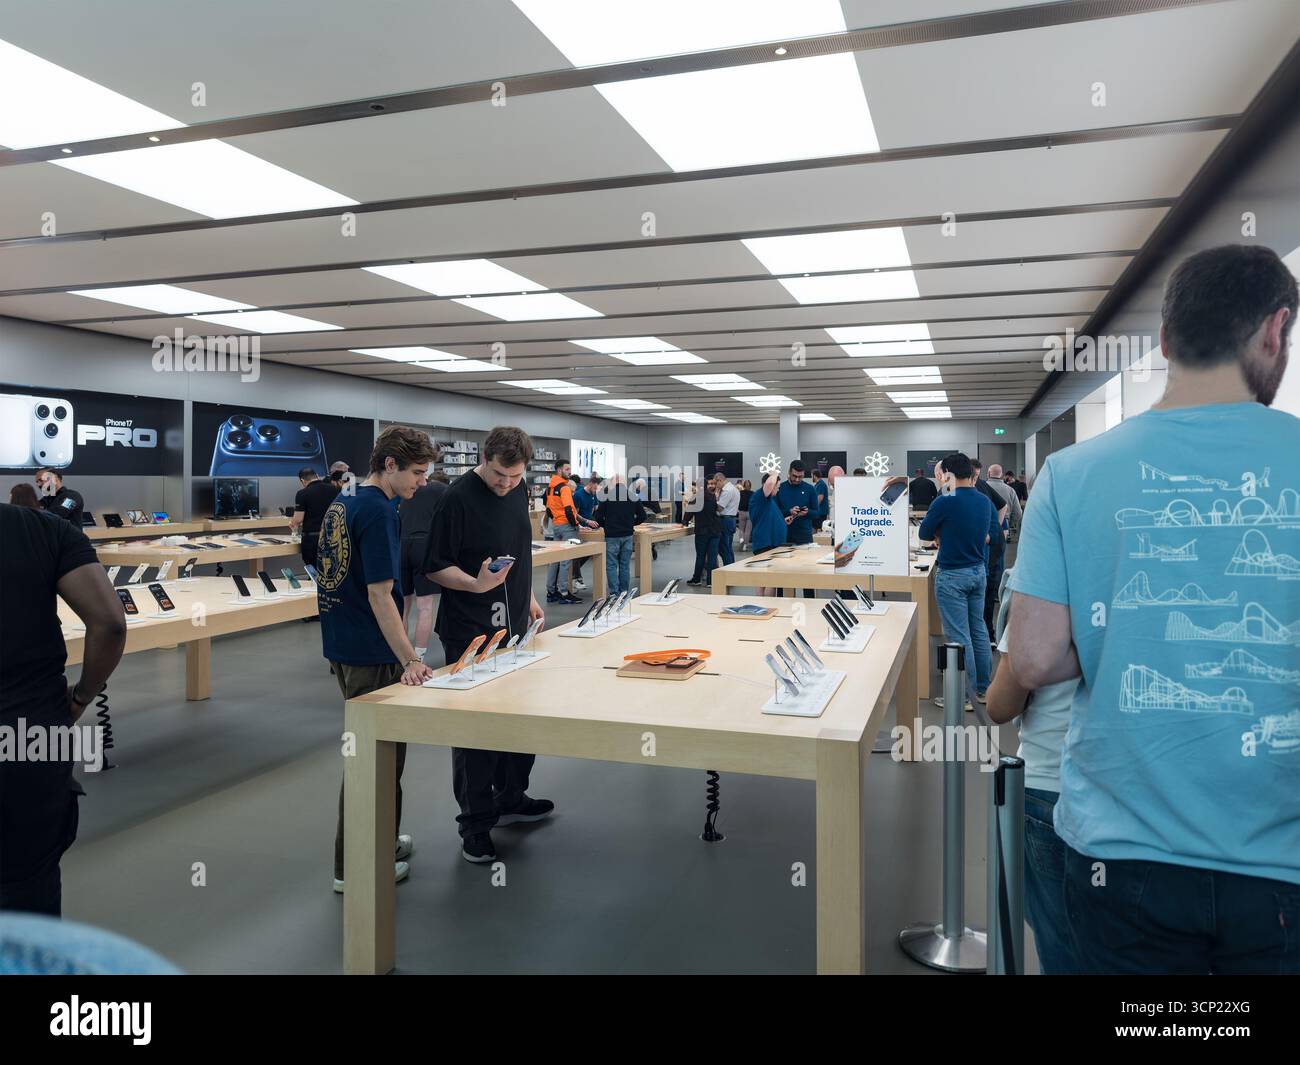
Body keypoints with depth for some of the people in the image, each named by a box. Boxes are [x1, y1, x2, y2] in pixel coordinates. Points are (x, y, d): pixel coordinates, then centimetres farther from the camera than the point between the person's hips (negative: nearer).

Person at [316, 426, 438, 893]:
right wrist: (410, 660, -23)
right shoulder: (378, 511, -20)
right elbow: (379, 594, -24)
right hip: (370, 653, -9)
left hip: (342, 645, 9)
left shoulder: (341, 502, 9)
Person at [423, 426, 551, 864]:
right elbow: (436, 566, -16)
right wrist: (476, 584, -31)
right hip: (471, 632, -7)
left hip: (515, 625, 8)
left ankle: (510, 798, 33)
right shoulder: (458, 497, -17)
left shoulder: (519, 491, 5)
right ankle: (475, 821, 14)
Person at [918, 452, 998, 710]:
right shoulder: (985, 501, 3)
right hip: (979, 571, 8)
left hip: (953, 575, -7)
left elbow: (924, 533, -5)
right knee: (978, 630, 16)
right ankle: (982, 687, 26)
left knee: (958, 636, -1)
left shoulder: (945, 502, -18)